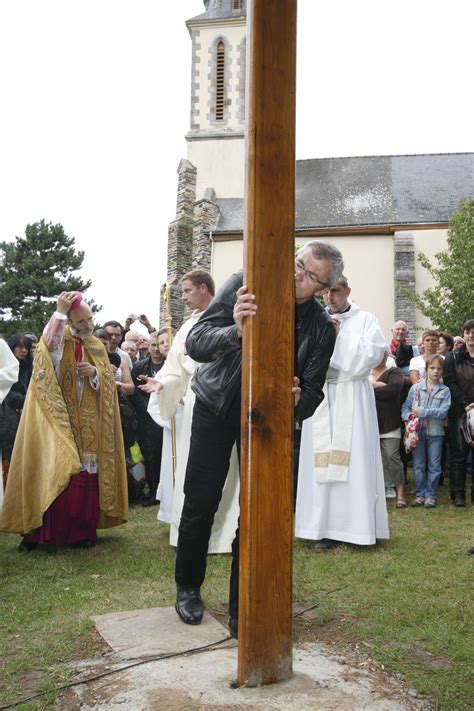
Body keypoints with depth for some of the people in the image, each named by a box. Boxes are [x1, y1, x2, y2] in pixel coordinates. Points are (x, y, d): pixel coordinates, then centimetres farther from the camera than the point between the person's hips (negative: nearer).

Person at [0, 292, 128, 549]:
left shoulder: (97, 346, 11)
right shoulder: (59, 338, -2)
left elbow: (108, 379, 11)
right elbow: (48, 345, -26)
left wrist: (96, 372, -10)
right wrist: (59, 311, -29)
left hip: (88, 421, 4)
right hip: (59, 416, -4)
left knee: (86, 473, 2)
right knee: (53, 471, -7)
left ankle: (82, 530, 12)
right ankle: (38, 530, 3)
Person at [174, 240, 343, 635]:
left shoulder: (322, 329, -14)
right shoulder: (241, 287, -18)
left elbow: (312, 394, -11)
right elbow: (195, 343, -24)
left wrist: (297, 400, -36)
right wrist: (236, 332, -44)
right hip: (216, 406, 0)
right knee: (200, 503, 1)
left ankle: (242, 608, 12)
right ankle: (188, 587, 26)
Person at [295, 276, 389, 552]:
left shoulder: (365, 319, 8)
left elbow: (375, 351, -8)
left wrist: (335, 338, -6)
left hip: (353, 396, -2)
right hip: (320, 394, 2)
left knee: (355, 459, -4)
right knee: (322, 461, -1)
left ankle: (356, 525, 3)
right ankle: (324, 527, 2)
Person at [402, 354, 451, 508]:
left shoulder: (445, 391, 0)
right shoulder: (415, 388, 4)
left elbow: (443, 411, -10)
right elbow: (405, 407, 4)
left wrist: (423, 412, -18)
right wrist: (409, 416, -16)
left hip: (435, 432, -1)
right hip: (417, 431, 1)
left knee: (434, 466, 5)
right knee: (418, 465, 8)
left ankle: (431, 495, 15)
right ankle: (420, 494, 19)